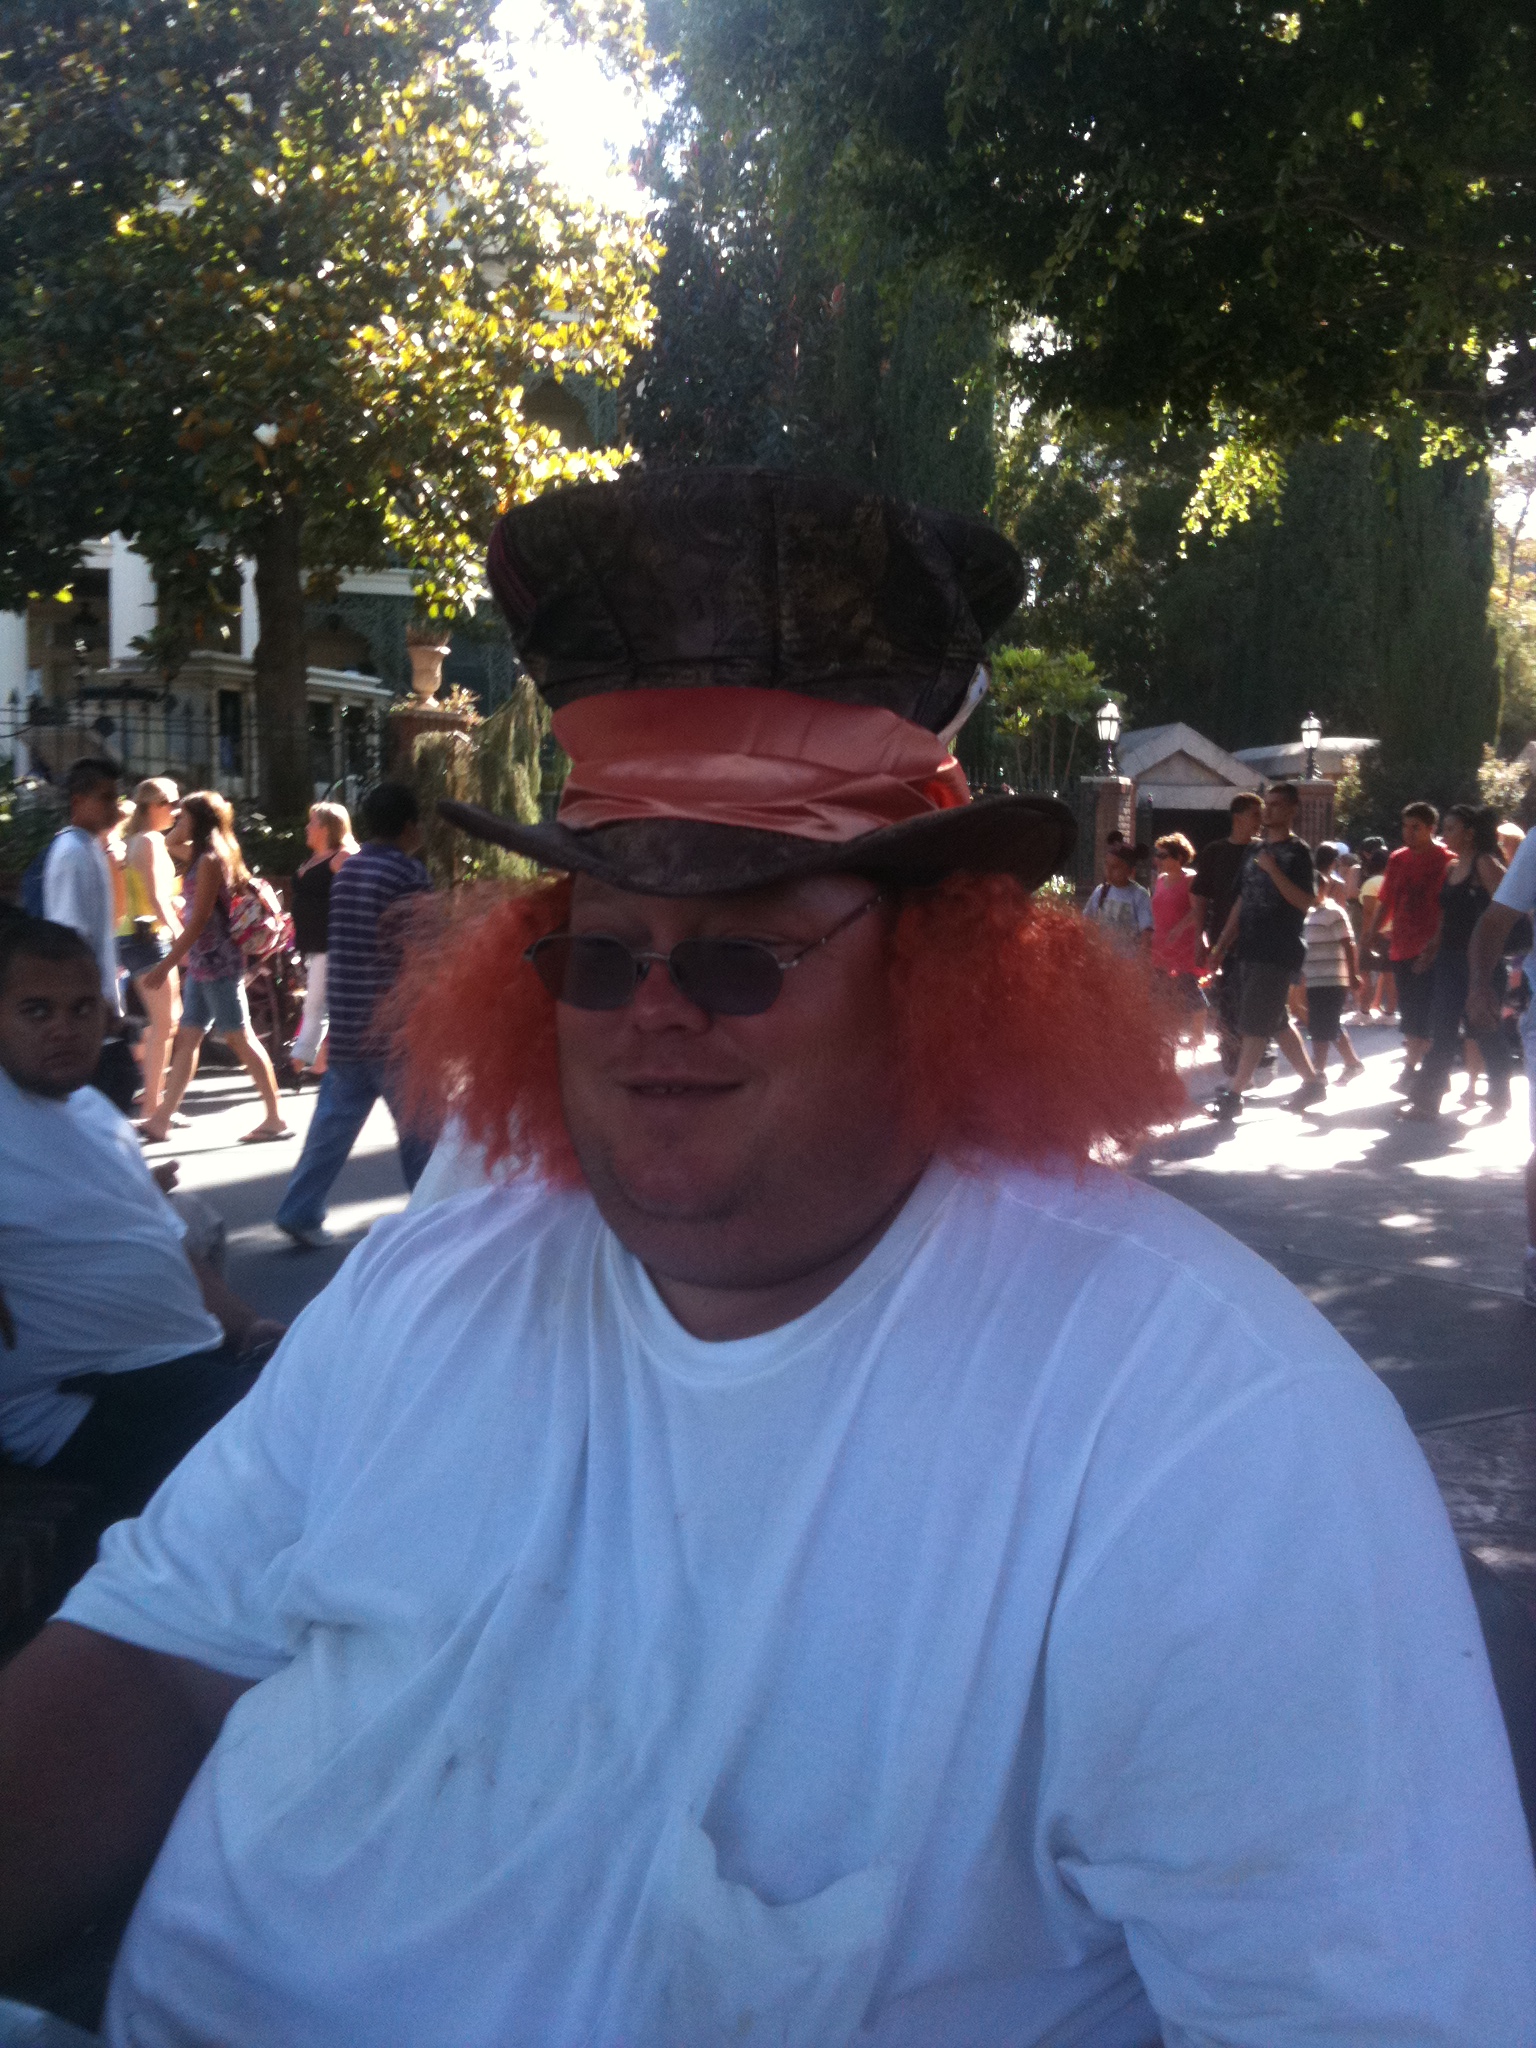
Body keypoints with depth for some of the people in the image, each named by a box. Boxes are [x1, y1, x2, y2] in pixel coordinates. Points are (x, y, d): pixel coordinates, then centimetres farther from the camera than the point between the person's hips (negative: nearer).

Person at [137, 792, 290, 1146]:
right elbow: (171, 843, 34)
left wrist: (165, 966, -19)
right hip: (203, 963, 10)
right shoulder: (205, 855, 13)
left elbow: (198, 921, -19)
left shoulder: (210, 861, -15)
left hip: (216, 962, -10)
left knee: (240, 1038, -5)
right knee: (187, 1038, 9)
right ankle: (161, 1120, 11)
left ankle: (275, 1118, 1)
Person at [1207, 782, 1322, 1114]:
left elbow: (1304, 902, -16)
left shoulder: (1297, 852, -4)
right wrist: (1222, 946, 14)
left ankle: (1234, 1093, -10)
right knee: (1277, 1023, 13)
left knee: (1256, 1025, -9)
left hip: (1278, 953, -8)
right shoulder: (1256, 853, 18)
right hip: (1251, 950, 8)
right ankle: (1311, 1082, 24)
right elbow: (1241, 903, 19)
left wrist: (1273, 870, -22)